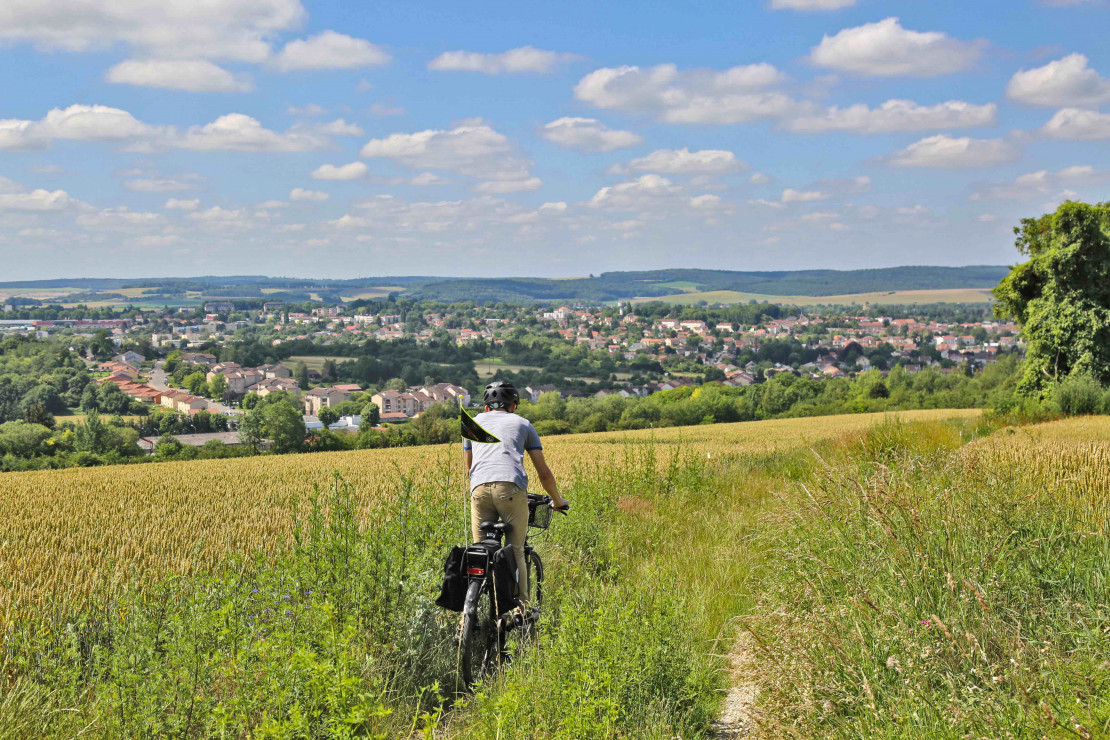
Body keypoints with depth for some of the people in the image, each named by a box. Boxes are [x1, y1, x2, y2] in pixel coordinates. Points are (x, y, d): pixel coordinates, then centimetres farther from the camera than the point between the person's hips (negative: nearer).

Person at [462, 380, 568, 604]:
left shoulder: (473, 422, 30)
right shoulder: (522, 423, 25)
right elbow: (543, 472, 25)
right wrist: (558, 500, 39)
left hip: (480, 488, 2)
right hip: (511, 487, -1)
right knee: (516, 552, 5)